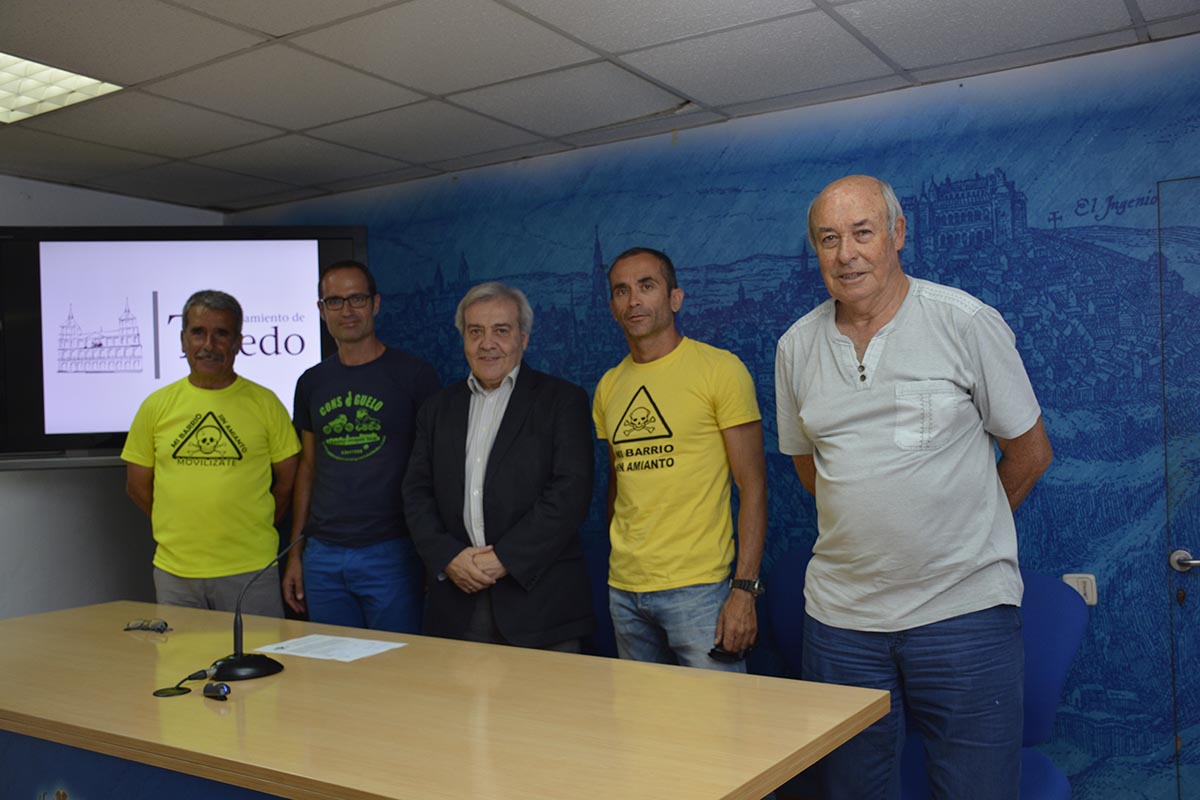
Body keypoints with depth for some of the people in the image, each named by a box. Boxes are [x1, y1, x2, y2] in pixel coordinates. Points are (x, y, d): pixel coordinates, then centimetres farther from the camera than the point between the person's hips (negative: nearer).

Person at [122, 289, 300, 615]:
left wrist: (251, 531, 7)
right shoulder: (157, 406, 4)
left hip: (250, 568, -2)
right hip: (174, 569, 2)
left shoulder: (265, 403, -1)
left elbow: (287, 480, 5)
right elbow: (137, 485, 12)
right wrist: (179, 533, 11)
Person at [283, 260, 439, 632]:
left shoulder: (413, 375, -4)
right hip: (322, 556, 4)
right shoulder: (311, 383, 9)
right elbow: (308, 469, 14)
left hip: (390, 552, -4)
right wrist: (295, 553, 11)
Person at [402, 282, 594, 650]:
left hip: (538, 596, -3)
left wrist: (505, 558, -14)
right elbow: (417, 491, 9)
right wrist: (448, 557, -7)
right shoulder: (439, 408, 14)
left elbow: (571, 492, -10)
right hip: (458, 597, 3)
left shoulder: (562, 400, 0)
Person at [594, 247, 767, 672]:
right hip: (623, 589, 5)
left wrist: (745, 589, -15)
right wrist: (620, 564, 10)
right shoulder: (608, 387, 10)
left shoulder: (720, 369, -7)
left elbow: (752, 486, -9)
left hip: (696, 588, -5)